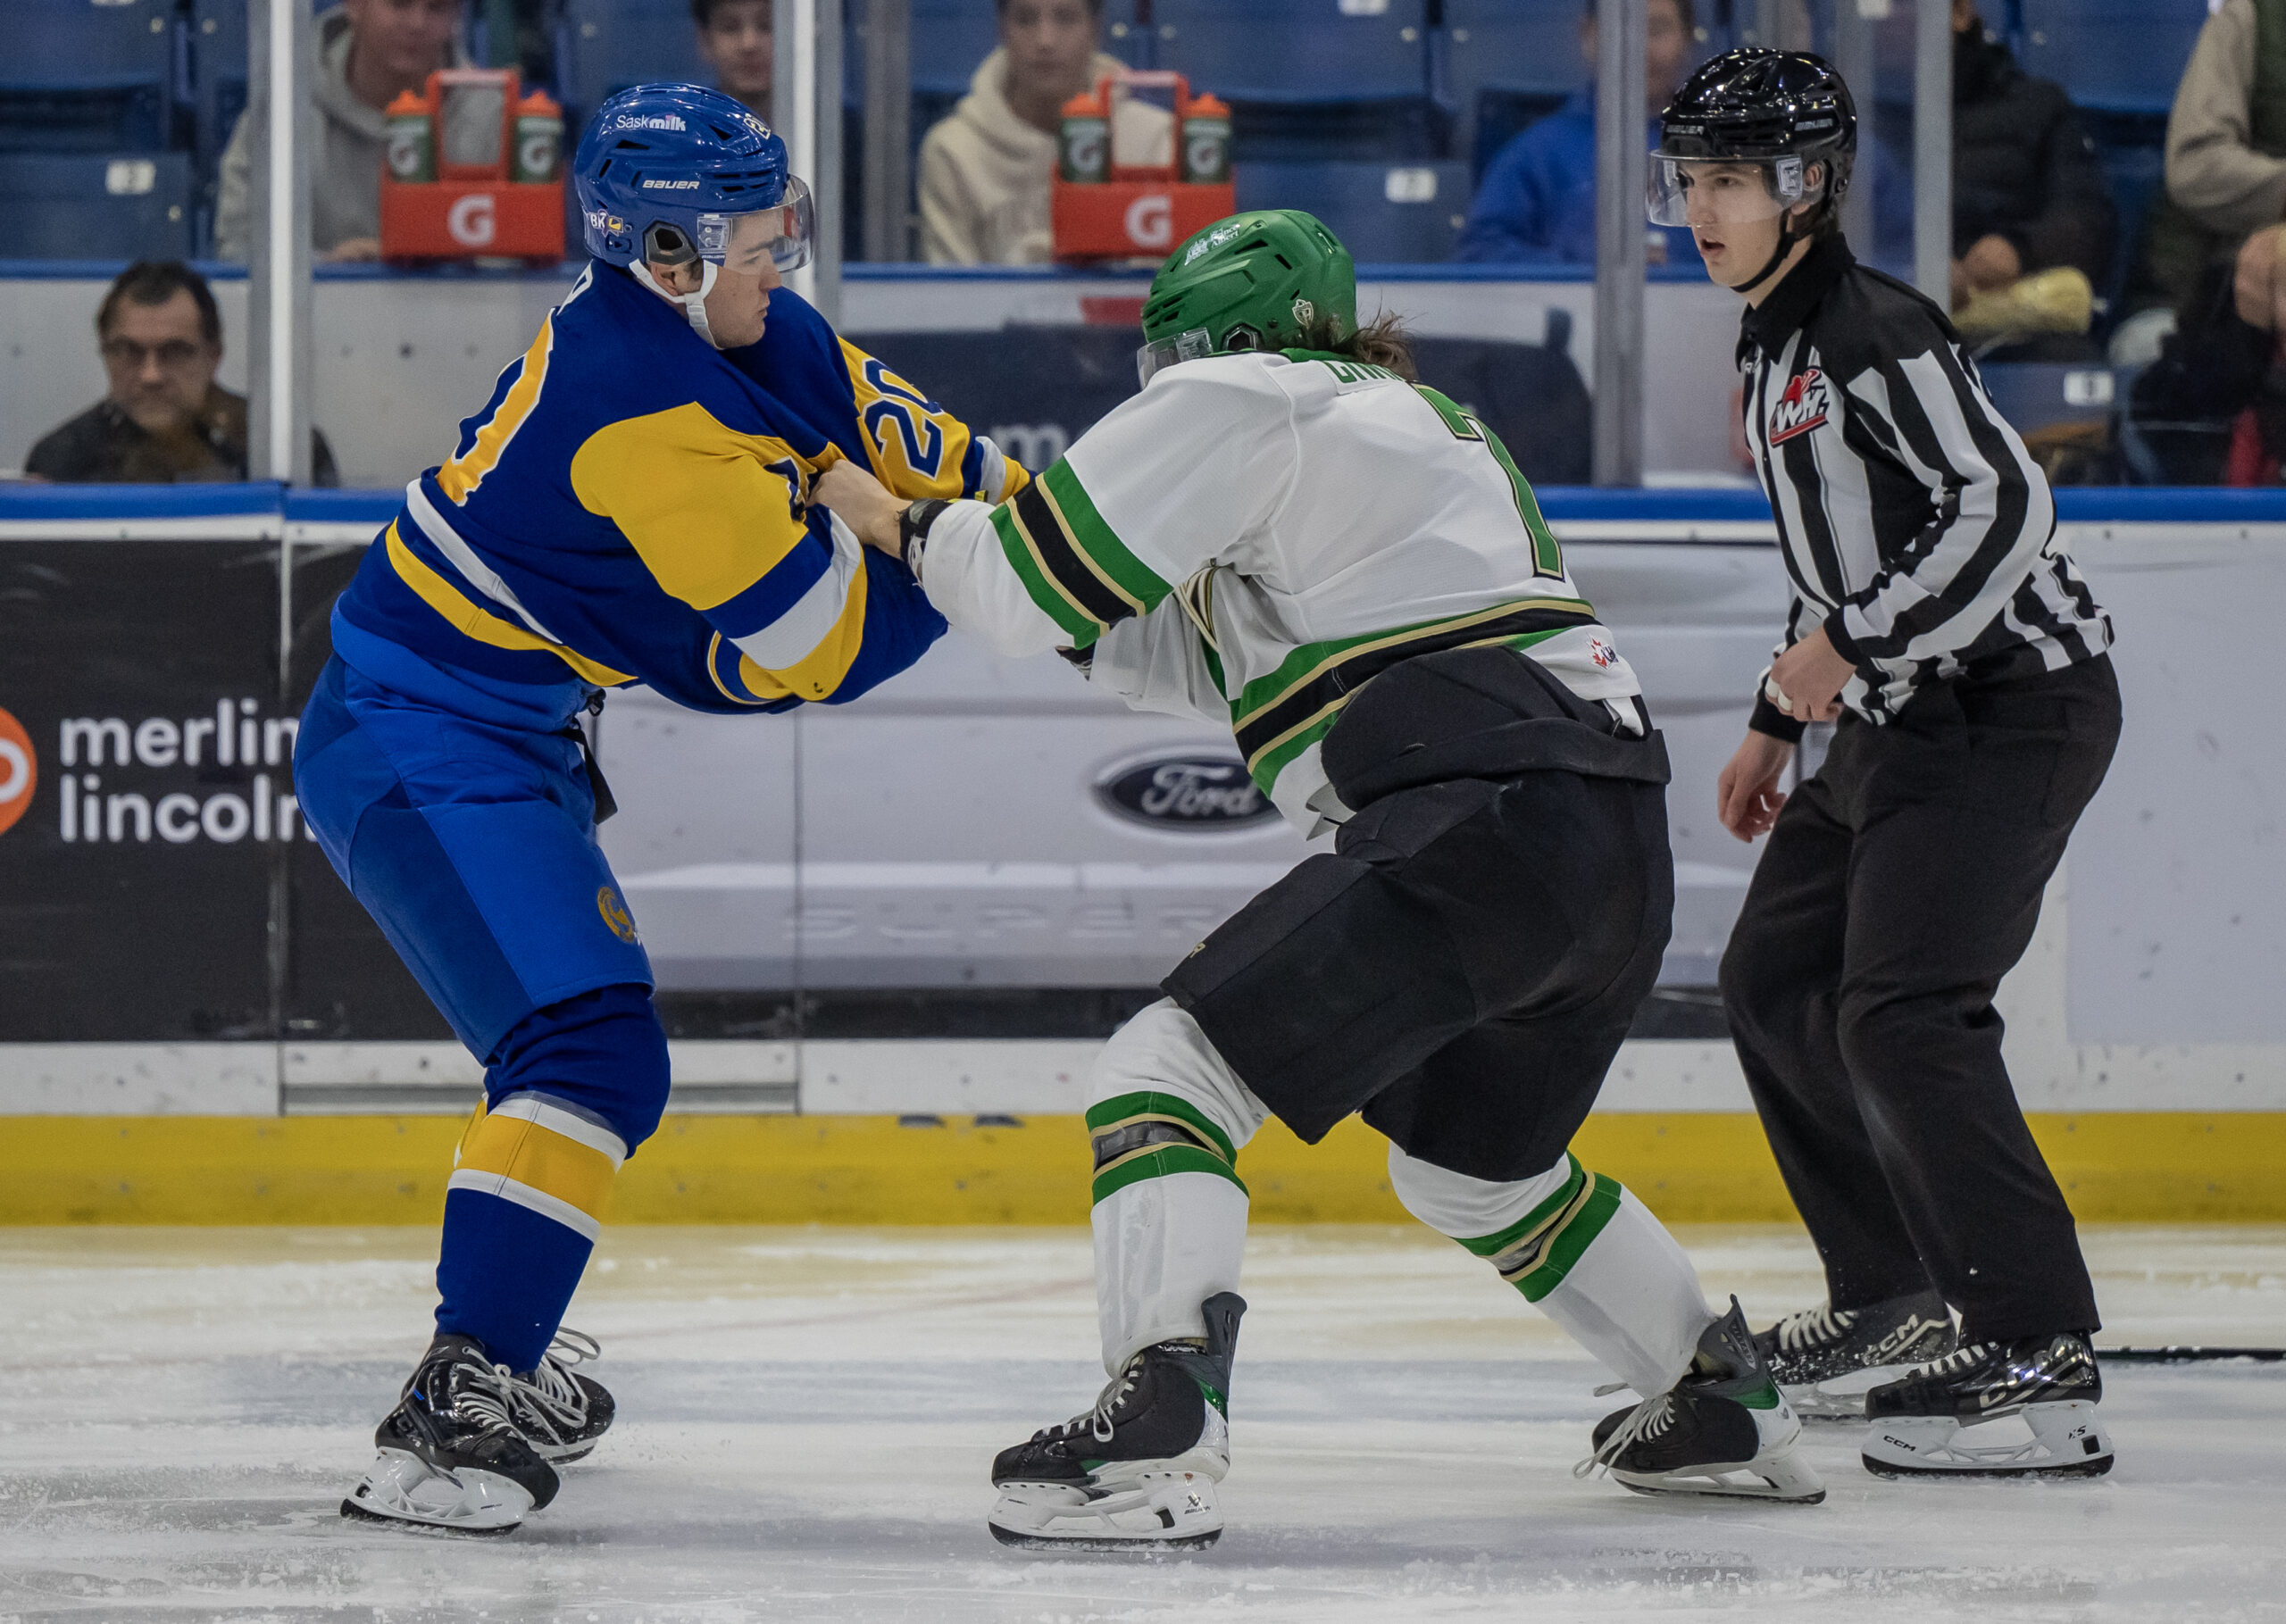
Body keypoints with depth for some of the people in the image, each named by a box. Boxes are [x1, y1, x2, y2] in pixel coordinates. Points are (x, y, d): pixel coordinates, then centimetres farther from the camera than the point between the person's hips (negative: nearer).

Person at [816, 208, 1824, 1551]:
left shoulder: (1238, 406, 4)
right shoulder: (1422, 422, 32)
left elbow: (1036, 590, -1)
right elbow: (1212, 661, 34)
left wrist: (900, 520, 18)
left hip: (1476, 822, -9)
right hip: (1624, 851, 9)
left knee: (1171, 1074, -9)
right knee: (1474, 1163, 30)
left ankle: (1160, 1433, -26)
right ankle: (1728, 1409, 36)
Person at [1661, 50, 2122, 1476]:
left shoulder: (1875, 332, -16)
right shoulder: (1777, 350, 15)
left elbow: (2002, 506, -25)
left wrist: (1851, 648, -26)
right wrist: (1782, 723, 23)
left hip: (2017, 703, -11)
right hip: (1912, 716, 11)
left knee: (1903, 1012, -20)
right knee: (1776, 977, 16)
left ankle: (2044, 1362, -23)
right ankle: (1903, 1302, 25)